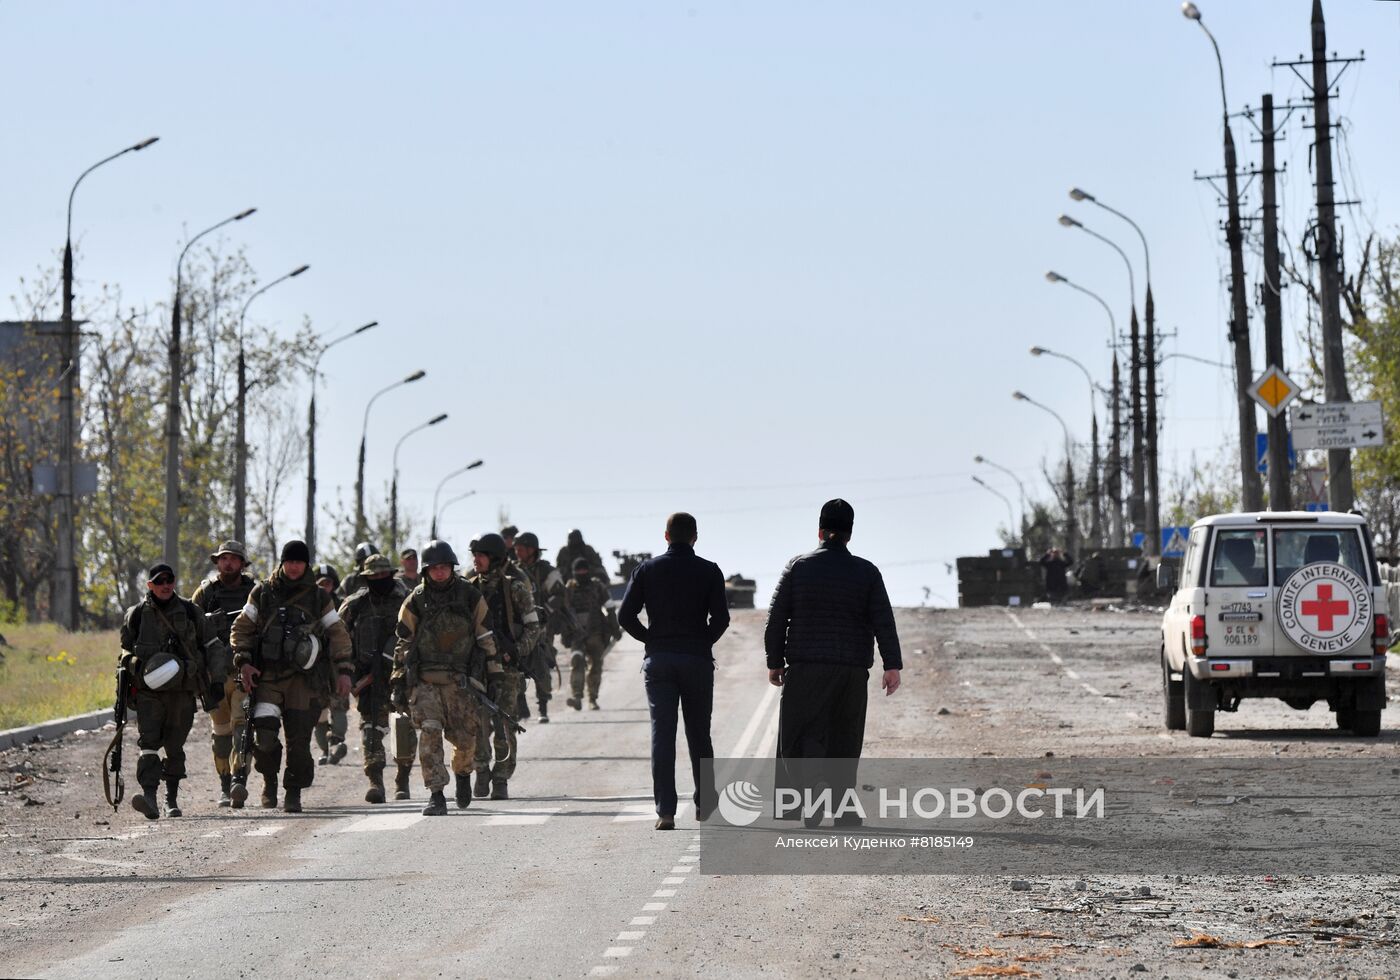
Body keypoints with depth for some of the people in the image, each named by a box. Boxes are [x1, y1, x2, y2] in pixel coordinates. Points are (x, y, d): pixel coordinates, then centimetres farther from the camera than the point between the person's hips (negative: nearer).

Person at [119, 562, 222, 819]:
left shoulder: (191, 612, 9)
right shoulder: (136, 615, 7)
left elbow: (207, 647, 16)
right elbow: (126, 652, 15)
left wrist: (211, 686, 13)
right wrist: (135, 666, -6)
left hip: (182, 691, 1)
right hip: (149, 690, -1)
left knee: (175, 747, 6)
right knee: (148, 742, -17)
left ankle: (172, 800, 17)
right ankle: (149, 798, -28)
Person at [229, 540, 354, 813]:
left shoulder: (319, 598, 7)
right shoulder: (262, 593, 7)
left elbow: (338, 635, 11)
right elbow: (241, 628, 11)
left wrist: (343, 671, 2)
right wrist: (243, 663, -1)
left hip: (302, 678, 0)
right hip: (266, 675, 0)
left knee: (299, 739, -5)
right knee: (264, 735, -13)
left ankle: (294, 793, 6)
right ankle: (269, 782, 12)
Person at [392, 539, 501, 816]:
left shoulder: (470, 596, 3)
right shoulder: (415, 602, 3)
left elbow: (485, 637, 8)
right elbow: (403, 644, 8)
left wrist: (493, 677, 5)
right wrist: (399, 685, 4)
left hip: (461, 680, 0)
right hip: (424, 681, 0)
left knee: (465, 738, 4)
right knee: (429, 734, -14)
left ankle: (463, 774, 36)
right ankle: (436, 796, -12)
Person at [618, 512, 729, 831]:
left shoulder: (647, 570, 2)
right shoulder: (708, 571, -2)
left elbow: (625, 616, -4)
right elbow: (721, 617, -11)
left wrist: (651, 639, 8)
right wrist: (704, 641, 6)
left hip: (658, 660, 0)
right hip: (697, 660, 0)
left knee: (662, 735, -1)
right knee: (699, 735, 12)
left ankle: (665, 811, -8)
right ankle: (705, 805, 18)